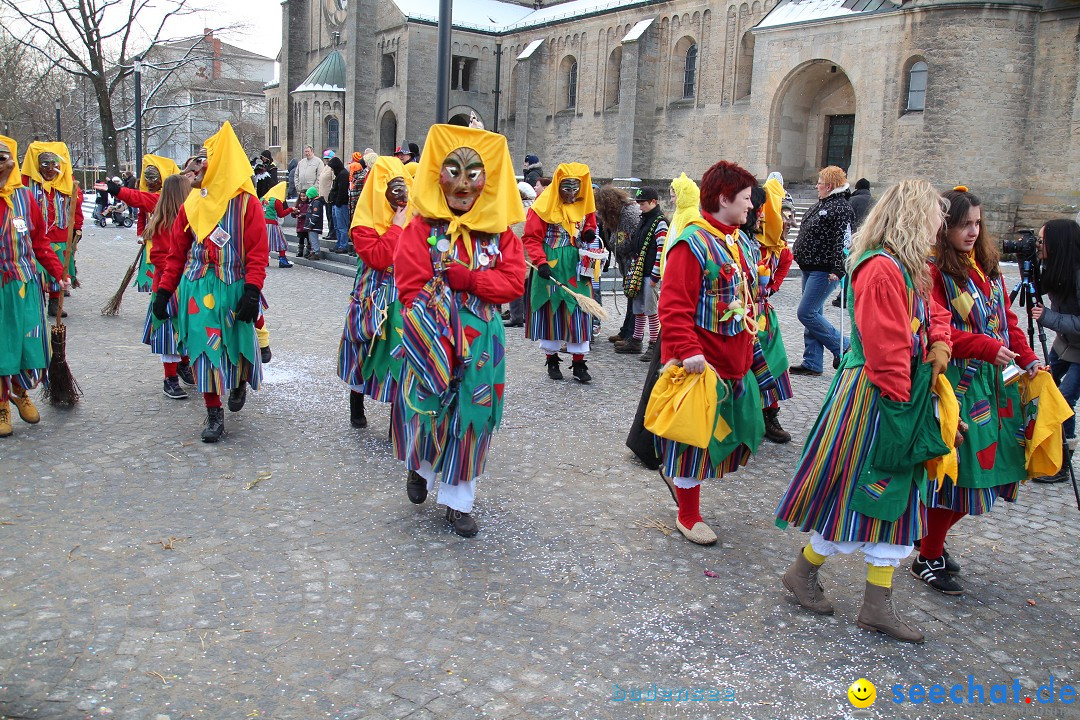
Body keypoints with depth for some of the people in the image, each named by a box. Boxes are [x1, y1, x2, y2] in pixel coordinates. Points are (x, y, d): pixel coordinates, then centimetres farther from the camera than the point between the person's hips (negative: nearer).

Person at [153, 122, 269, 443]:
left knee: (238, 345, 8)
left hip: (233, 287, -3)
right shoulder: (192, 204, 7)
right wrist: (163, 290, 7)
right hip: (197, 288, 3)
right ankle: (214, 412, 11)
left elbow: (258, 253, -10)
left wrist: (251, 293, -17)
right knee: (203, 348, 1)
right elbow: (176, 253, 10)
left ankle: (240, 382, 42)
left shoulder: (246, 203, -6)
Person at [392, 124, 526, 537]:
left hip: (482, 337, 3)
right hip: (431, 337, -2)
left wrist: (463, 277, -15)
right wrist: (439, 338, -19)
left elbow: (514, 281, -4)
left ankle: (458, 500, 23)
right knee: (427, 410, -1)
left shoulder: (498, 230, 5)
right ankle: (421, 466, 35)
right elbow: (411, 289, -10)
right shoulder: (422, 226, -3)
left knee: (471, 414, 6)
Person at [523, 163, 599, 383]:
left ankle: (579, 363, 7)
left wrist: (588, 234, -4)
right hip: (549, 267, -3)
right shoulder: (543, 205, -8)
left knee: (579, 313, 0)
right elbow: (531, 238, -9)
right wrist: (541, 262, -21)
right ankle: (552, 360, 19)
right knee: (550, 312, 5)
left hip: (576, 268, 3)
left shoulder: (584, 206, 6)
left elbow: (589, 227, 21)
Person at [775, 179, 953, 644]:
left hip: (905, 397, 10)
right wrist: (899, 403, -20)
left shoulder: (909, 270, 11)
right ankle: (803, 571, 26)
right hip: (874, 400, -10)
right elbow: (885, 351, -24)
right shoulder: (882, 270, -21)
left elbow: (934, 312, 27)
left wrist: (939, 344, 7)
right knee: (861, 496, 3)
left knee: (893, 498, 12)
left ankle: (877, 605, 22)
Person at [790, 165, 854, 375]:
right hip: (810, 269, 10)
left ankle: (843, 347, 7)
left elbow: (843, 242, -24)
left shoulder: (841, 209, -16)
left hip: (824, 271, -10)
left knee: (807, 313, -9)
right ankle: (812, 363, 17)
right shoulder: (821, 204, 14)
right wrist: (796, 251, 28)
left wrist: (838, 270, -29)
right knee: (814, 314, 11)